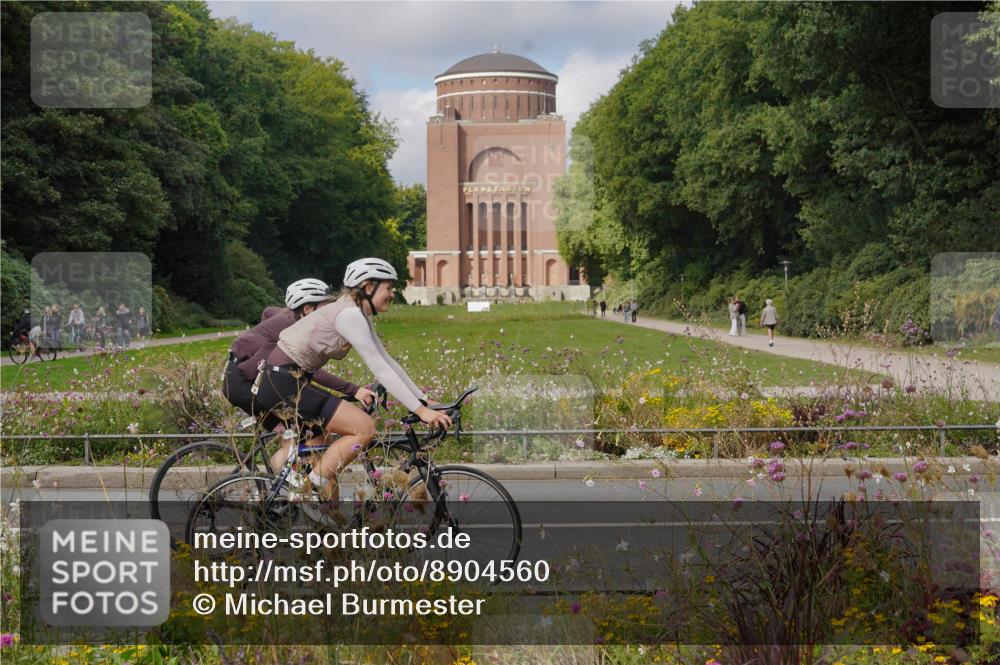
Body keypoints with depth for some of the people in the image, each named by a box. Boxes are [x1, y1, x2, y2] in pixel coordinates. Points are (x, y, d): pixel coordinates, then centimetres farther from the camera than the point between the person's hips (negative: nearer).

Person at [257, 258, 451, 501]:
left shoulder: (360, 316, 12)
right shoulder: (349, 314, -18)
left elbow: (387, 361, 14)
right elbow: (379, 369, -23)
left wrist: (424, 400, 9)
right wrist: (420, 410, -25)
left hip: (282, 381, 11)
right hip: (282, 382, -11)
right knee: (364, 428, -14)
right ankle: (316, 483, -9)